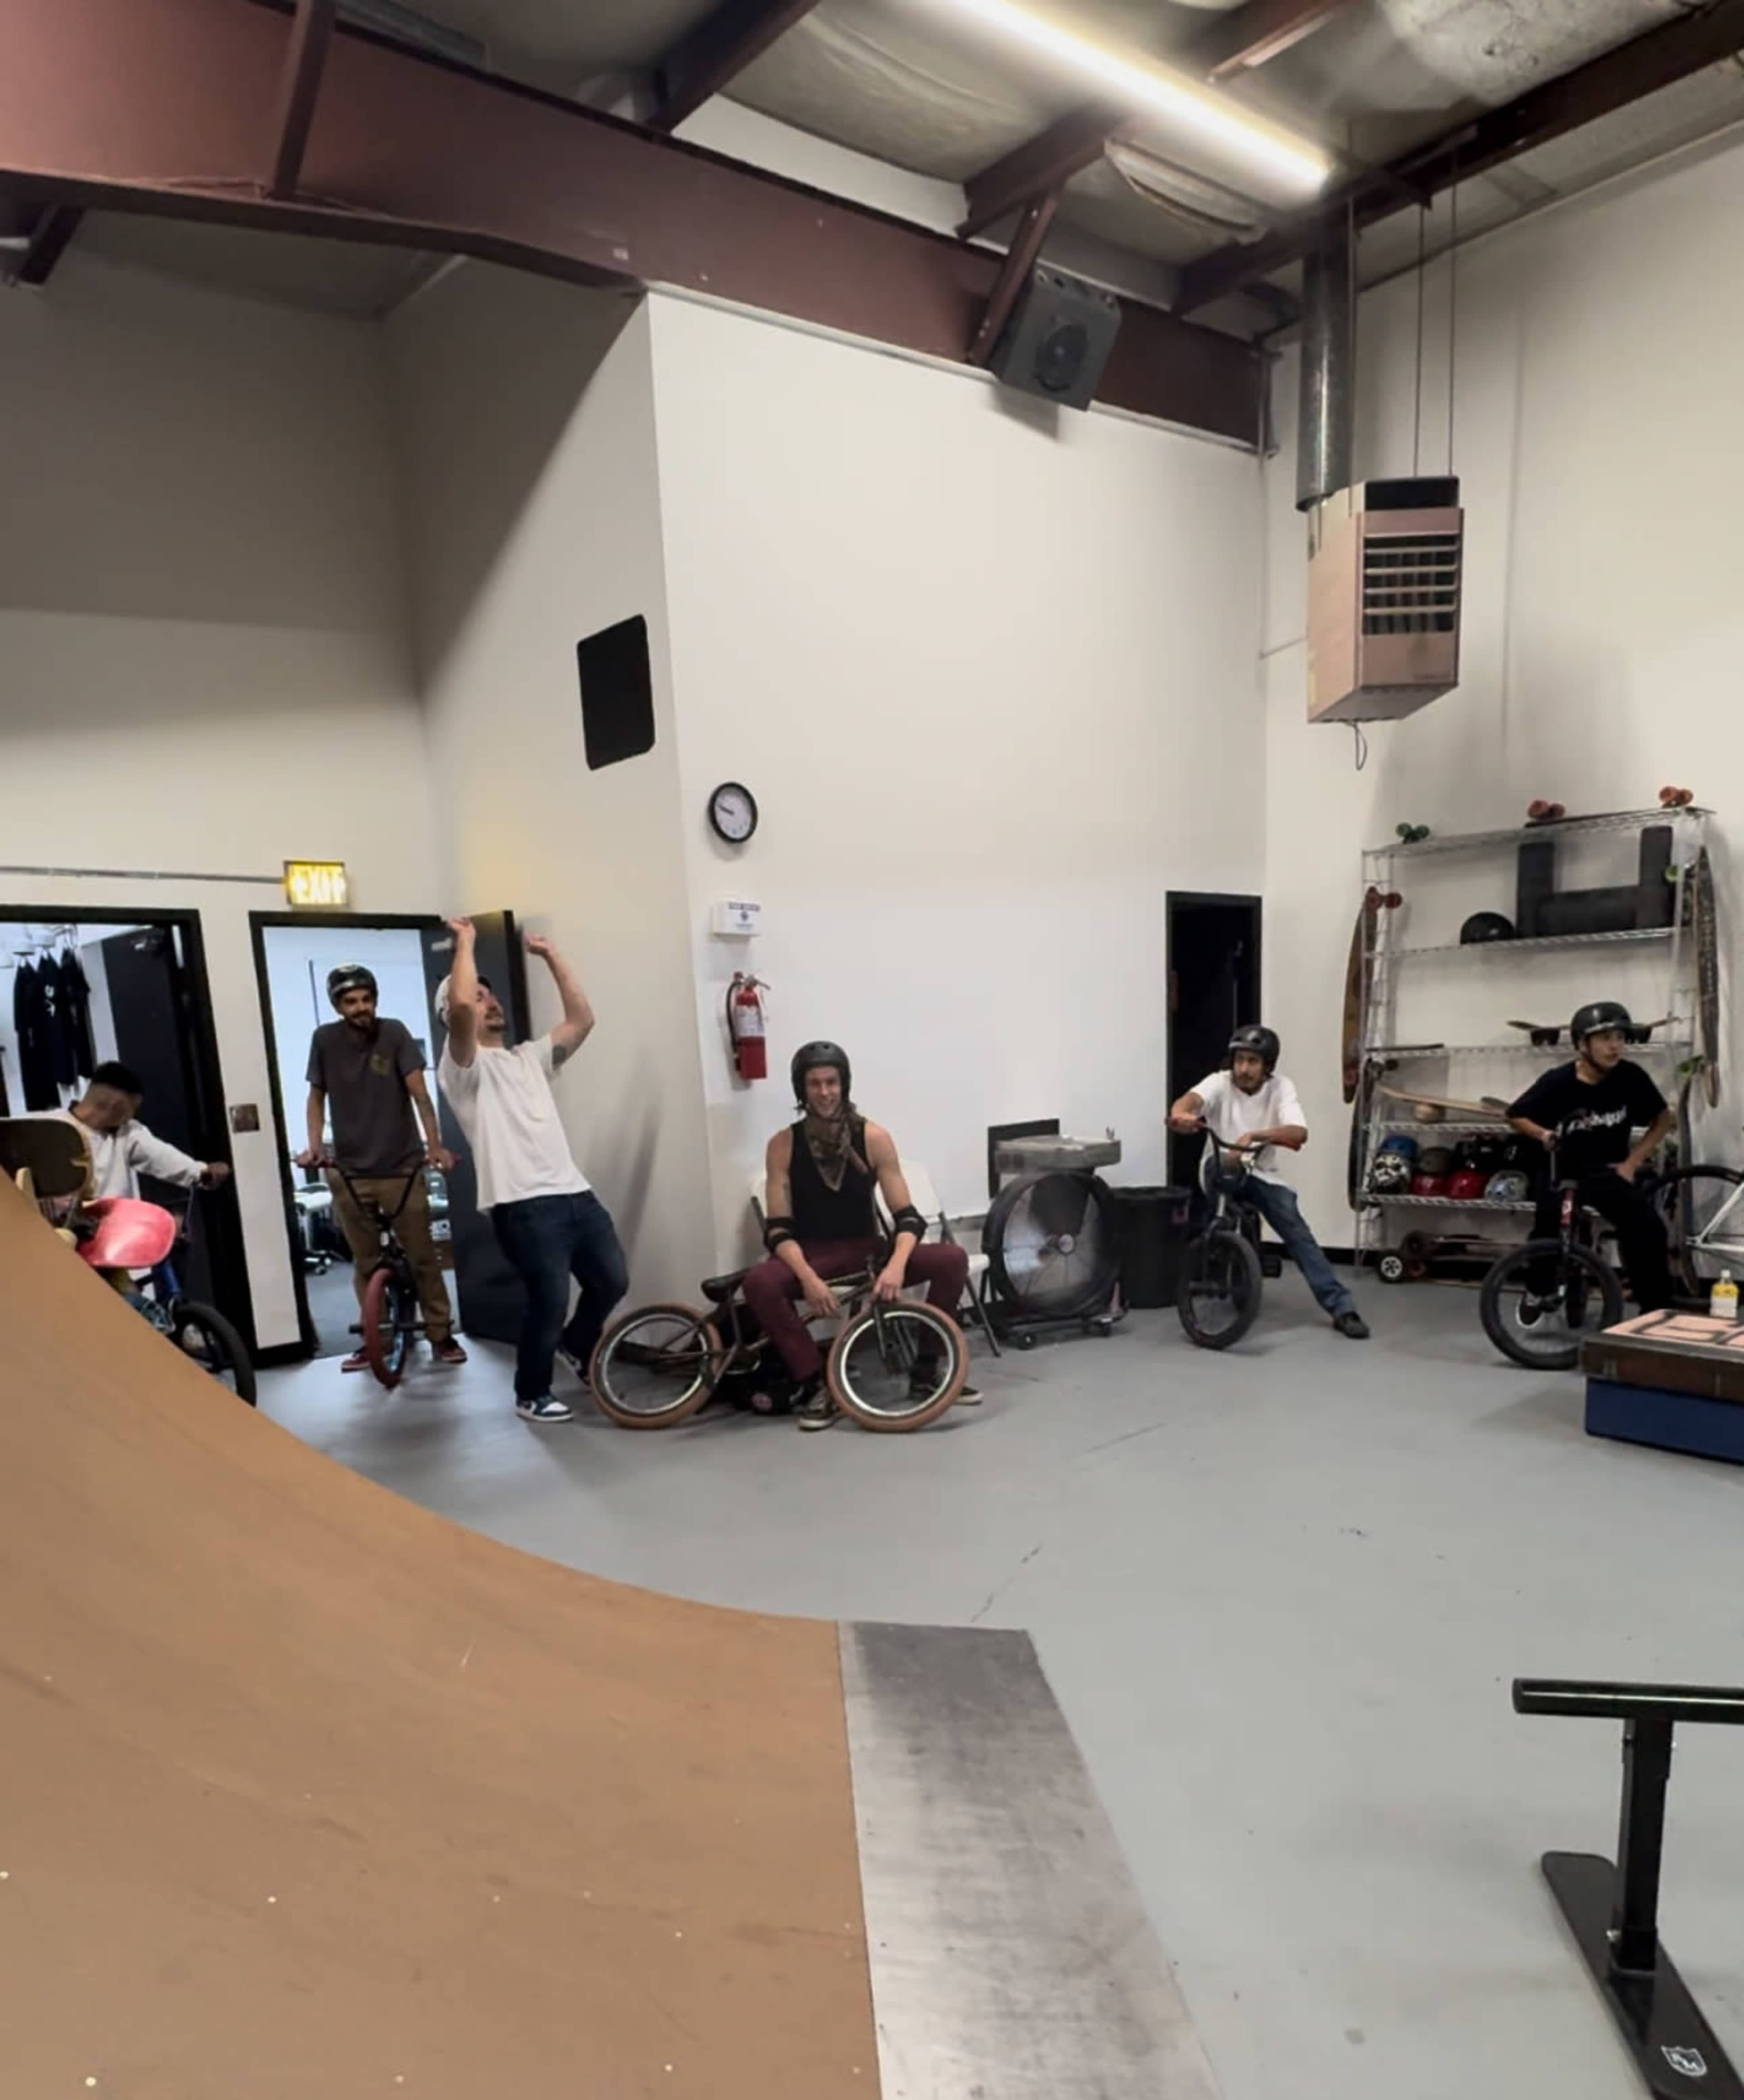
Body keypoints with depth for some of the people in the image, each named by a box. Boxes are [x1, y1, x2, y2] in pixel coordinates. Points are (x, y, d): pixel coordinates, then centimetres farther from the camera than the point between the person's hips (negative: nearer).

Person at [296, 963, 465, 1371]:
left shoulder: (394, 1033, -9)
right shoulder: (325, 1040, -3)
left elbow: (419, 1093, -15)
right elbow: (317, 1097, 7)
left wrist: (435, 1145, -27)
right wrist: (315, 1146, -7)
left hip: (402, 1167, -2)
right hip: (349, 1172, 2)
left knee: (423, 1256, 2)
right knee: (366, 1263, 11)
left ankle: (441, 1334, 13)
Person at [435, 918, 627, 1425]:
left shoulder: (528, 1058, 22)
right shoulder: (465, 1064, -1)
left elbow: (582, 1020, 16)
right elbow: (460, 1005, -20)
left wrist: (551, 956, 17)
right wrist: (465, 942, -7)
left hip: (575, 1192, 7)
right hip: (523, 1205, -7)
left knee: (613, 1281, 11)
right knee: (550, 1302, -6)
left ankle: (576, 1345, 40)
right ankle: (532, 1394, 19)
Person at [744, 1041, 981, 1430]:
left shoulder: (874, 1138, -7)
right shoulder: (783, 1145, -8)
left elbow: (908, 1216, -9)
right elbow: (778, 1229, -12)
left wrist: (896, 1265, -29)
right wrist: (808, 1278, -30)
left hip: (867, 1250, 2)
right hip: (811, 1254, -1)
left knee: (952, 1260, -21)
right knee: (758, 1283, -34)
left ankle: (926, 1369, -3)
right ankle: (815, 1384, -18)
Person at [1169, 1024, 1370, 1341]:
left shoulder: (1280, 1087, -11)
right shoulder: (1220, 1083, -12)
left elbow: (1299, 1133, -27)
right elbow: (1191, 1100, -34)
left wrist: (1253, 1136, -44)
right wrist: (1180, 1114, -59)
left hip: (1261, 1174, 0)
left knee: (1298, 1233, -14)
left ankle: (1342, 1308, -10)